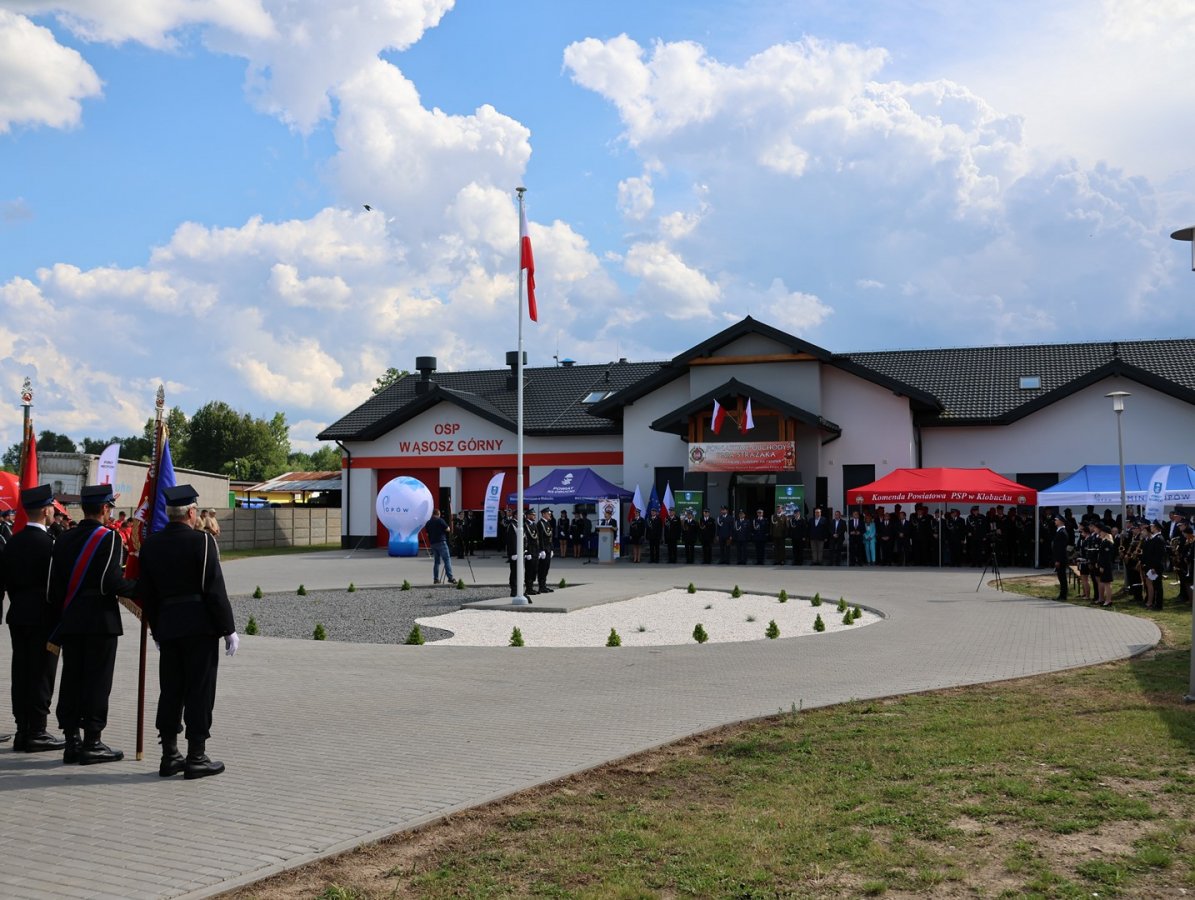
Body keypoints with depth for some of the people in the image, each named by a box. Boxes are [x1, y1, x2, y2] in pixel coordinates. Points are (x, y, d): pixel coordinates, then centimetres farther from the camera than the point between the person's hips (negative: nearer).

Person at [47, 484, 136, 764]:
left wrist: (58, 621, 15)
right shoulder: (108, 537, -11)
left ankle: (71, 741, 15)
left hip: (70, 622, 6)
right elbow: (111, 582, -19)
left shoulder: (64, 539, 8)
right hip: (101, 621, -6)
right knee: (97, 680, -1)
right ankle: (92, 743, 2)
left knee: (71, 678, 10)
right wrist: (138, 588, -2)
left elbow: (53, 586, 8)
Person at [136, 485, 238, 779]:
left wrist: (157, 630, 20)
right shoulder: (202, 540, -11)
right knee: (200, 692, 0)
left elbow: (145, 592, 11)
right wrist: (228, 629, -6)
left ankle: (169, 755, 17)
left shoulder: (150, 544, 6)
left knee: (170, 692, 12)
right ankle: (196, 758, 4)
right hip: (201, 627, -5)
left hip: (167, 626, 5)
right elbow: (215, 589, -12)